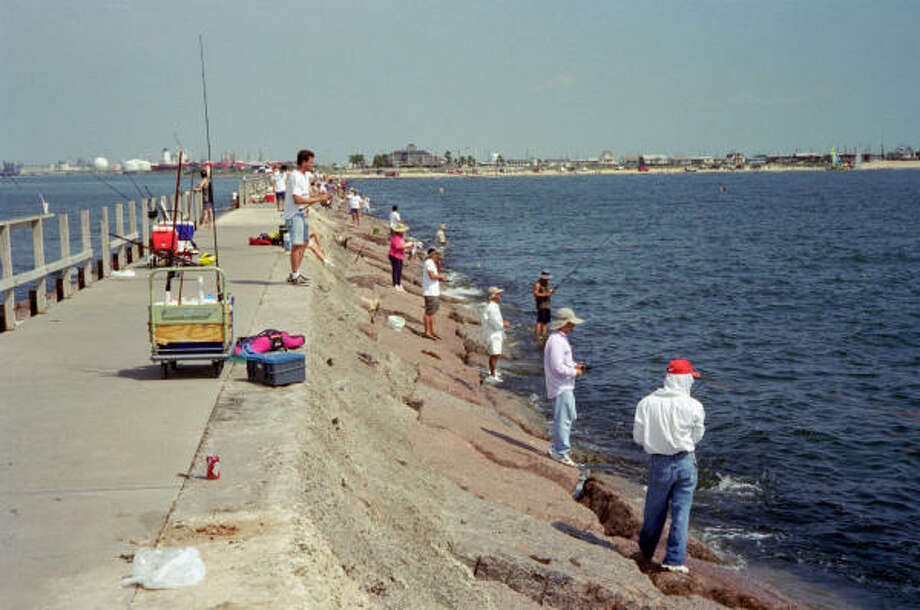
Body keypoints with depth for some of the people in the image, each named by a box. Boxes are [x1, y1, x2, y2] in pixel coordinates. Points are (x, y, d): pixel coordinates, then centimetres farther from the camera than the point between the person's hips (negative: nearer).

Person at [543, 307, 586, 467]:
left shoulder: (562, 338, 13)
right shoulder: (556, 341, -20)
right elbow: (557, 367, -25)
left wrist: (574, 365, 8)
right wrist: (575, 373, -13)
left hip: (566, 386, 11)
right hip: (560, 387, -11)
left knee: (570, 416, 18)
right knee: (562, 419, -5)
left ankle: (556, 448, 26)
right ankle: (561, 453, 2)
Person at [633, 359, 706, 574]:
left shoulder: (647, 403, -7)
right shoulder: (694, 406, -10)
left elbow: (638, 437, -3)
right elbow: (697, 436, 3)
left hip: (659, 463, 1)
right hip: (686, 462, -1)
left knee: (655, 510, 17)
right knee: (681, 512, 7)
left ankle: (646, 551, 36)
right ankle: (675, 560, 8)